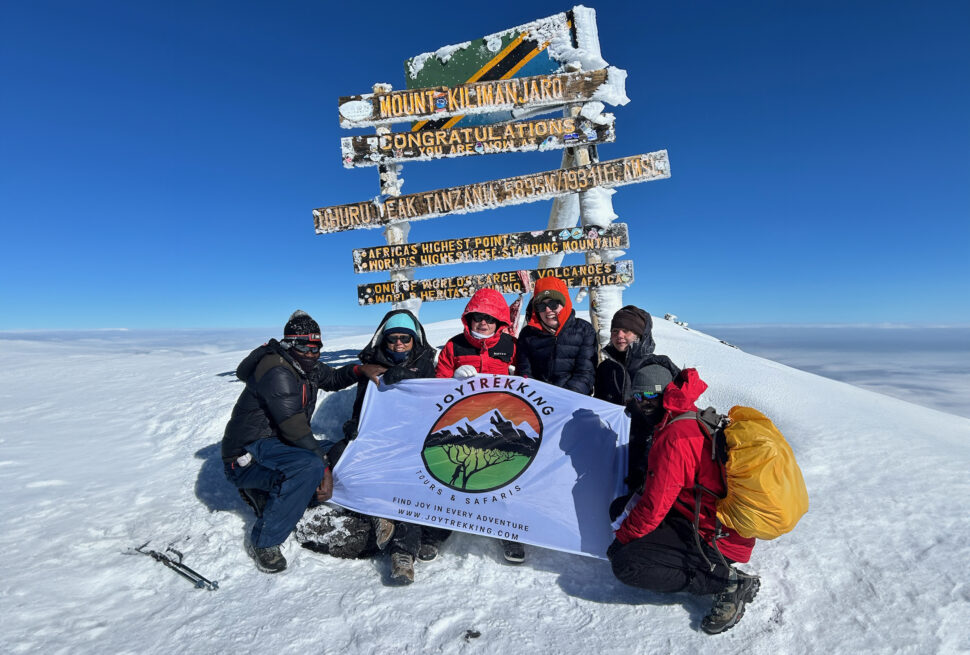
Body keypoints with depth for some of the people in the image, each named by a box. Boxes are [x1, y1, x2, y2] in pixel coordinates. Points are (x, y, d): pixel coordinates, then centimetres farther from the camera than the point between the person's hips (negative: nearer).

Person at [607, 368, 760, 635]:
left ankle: (728, 582, -7)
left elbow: (655, 506, -20)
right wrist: (633, 495, 18)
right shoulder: (703, 422, 6)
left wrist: (622, 539, -4)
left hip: (716, 540, -10)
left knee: (625, 564, -16)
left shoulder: (675, 438, -25)